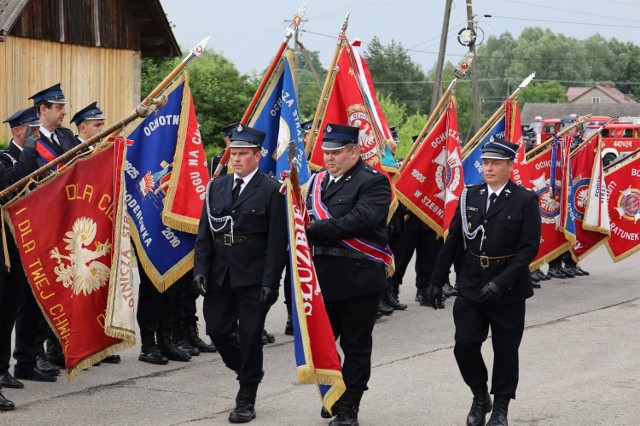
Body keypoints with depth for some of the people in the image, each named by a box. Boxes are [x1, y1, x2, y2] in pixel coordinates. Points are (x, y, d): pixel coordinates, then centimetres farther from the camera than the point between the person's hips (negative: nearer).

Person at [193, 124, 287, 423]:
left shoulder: (272, 190, -6)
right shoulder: (217, 186, 9)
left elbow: (277, 241, -9)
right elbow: (205, 233, 10)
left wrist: (270, 282, -14)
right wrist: (201, 270, 0)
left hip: (254, 278, -5)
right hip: (220, 274, 5)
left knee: (250, 336, 1)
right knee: (217, 330, 6)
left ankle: (246, 400, 11)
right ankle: (248, 372, 32)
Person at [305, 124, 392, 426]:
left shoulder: (373, 182, -9)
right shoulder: (319, 180, 13)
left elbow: (360, 221, -23)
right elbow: (308, 219, 15)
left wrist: (315, 230, -21)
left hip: (358, 278, -6)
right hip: (322, 276, 6)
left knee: (356, 346, 4)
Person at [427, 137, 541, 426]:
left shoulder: (525, 200, -7)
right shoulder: (470, 196, 6)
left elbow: (529, 247, -12)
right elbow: (453, 241, 10)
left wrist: (501, 282, -21)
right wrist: (437, 280, 8)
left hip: (507, 290, -3)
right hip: (471, 284, 3)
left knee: (505, 350, 6)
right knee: (465, 344, -3)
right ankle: (480, 396, 20)